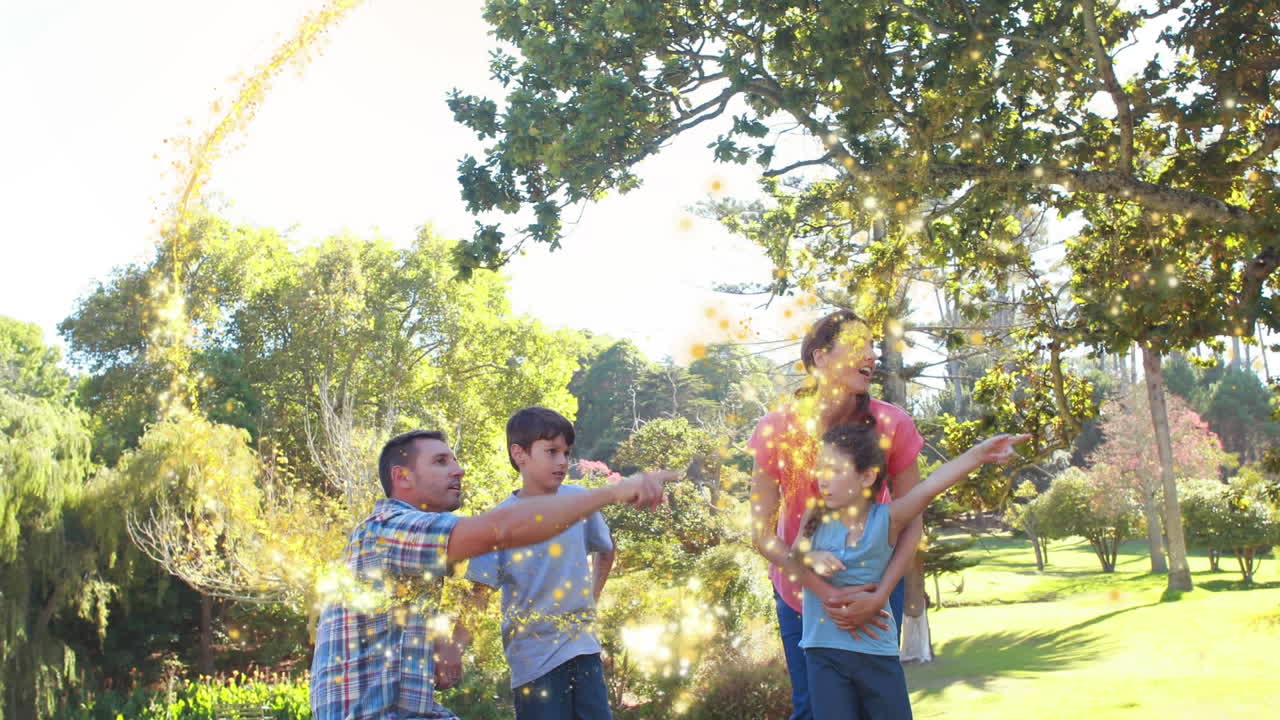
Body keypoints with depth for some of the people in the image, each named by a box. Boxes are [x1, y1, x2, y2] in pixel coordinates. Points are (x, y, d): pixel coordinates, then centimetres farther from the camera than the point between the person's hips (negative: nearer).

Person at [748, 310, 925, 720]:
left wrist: (880, 596, -25)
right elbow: (762, 534, -20)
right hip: (801, 586, 0)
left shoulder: (892, 424, -21)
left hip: (871, 583, 1)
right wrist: (827, 595, -26)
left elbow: (911, 523, -14)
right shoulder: (776, 430, -23)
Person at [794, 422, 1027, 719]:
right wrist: (811, 558, -12)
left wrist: (977, 454, -38)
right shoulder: (814, 519, -2)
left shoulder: (886, 519, -10)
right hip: (824, 651, 1)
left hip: (877, 651, -1)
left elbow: (929, 487, -24)